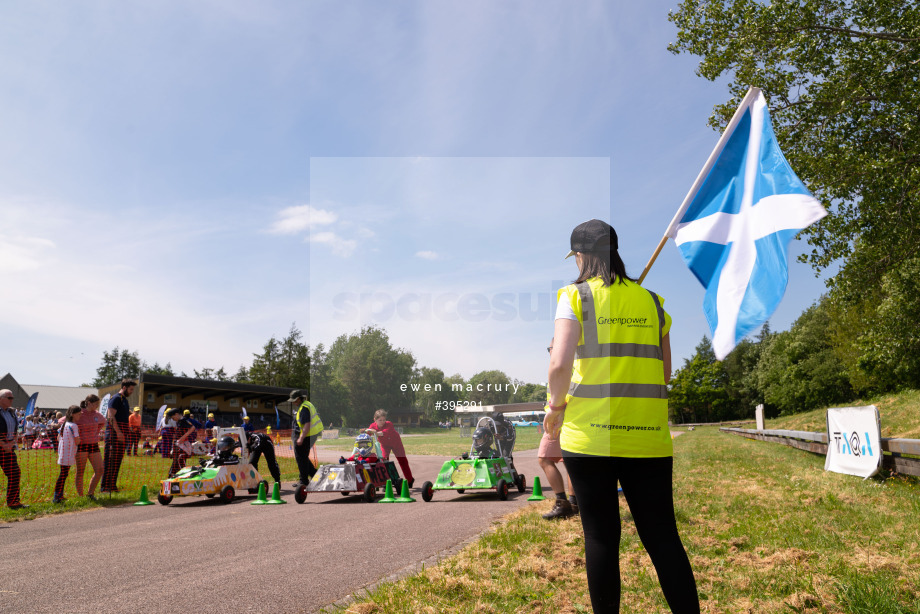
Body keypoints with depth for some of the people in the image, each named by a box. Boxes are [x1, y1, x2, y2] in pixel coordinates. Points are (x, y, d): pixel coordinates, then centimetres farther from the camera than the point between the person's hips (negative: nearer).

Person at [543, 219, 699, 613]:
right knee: (663, 537, 8)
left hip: (589, 435, -3)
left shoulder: (575, 296, -1)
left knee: (601, 537, 6)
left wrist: (556, 406, 2)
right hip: (647, 437, 3)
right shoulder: (650, 300, 11)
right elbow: (665, 373, 12)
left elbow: (559, 364, -13)